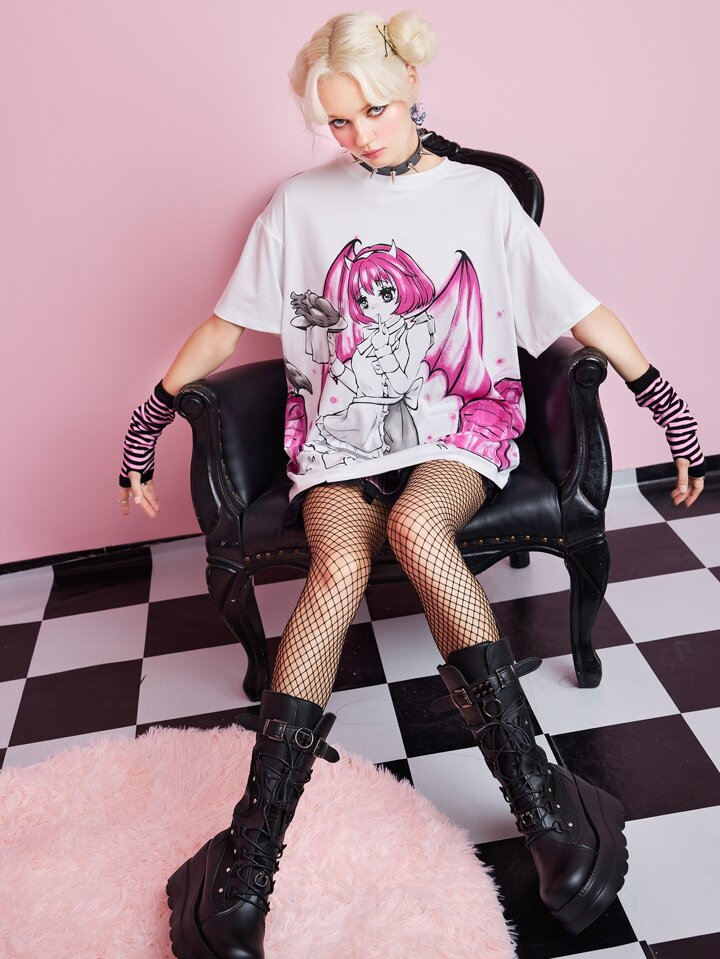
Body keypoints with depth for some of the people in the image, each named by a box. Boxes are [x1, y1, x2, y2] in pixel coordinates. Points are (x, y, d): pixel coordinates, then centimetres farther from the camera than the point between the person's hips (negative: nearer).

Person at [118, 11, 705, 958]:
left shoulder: (481, 195, 7)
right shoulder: (301, 203, 9)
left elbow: (580, 309, 4)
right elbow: (228, 322, 13)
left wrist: (670, 407, 1)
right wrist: (150, 418, 11)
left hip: (460, 419, 0)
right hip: (338, 426, 1)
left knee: (416, 525, -34)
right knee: (340, 562, -29)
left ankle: (541, 802, -29)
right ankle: (251, 856, -28)